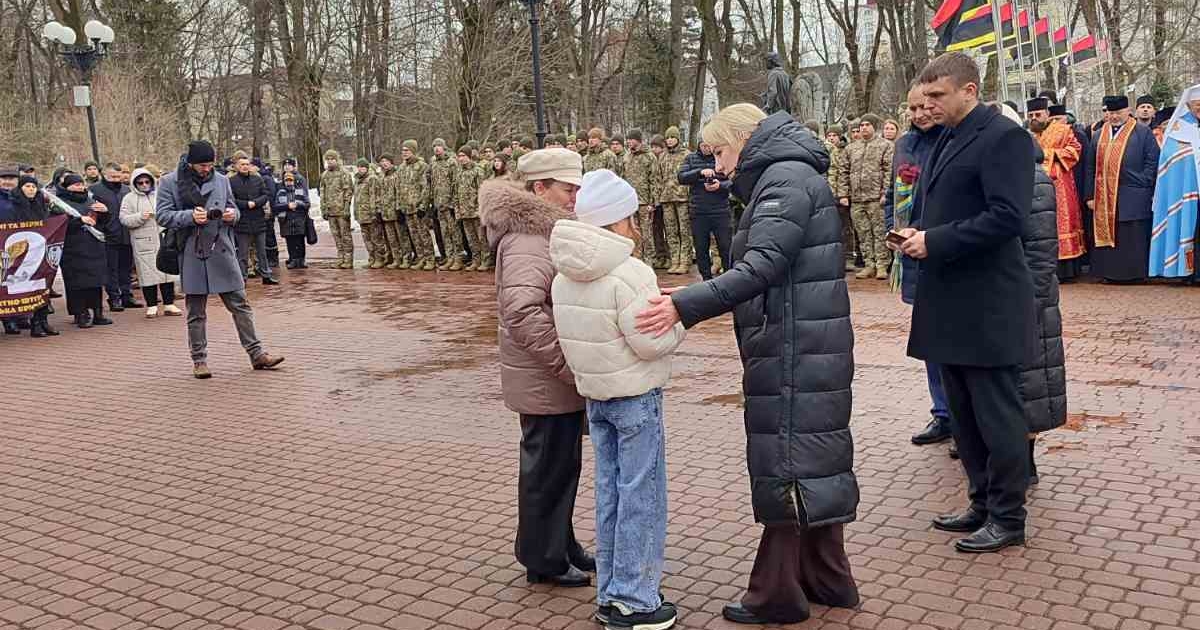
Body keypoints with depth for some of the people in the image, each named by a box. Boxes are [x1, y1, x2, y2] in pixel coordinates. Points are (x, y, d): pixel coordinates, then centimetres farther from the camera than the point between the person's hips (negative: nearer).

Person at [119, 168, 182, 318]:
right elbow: (124, 219, -2)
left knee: (167, 271, 3)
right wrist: (140, 217, -16)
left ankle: (169, 304, 10)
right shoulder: (129, 198, 4)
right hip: (143, 242, -2)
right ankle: (151, 306, 9)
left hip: (163, 240, 2)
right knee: (148, 274, 0)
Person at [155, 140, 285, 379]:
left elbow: (233, 208, 18)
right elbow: (162, 215, -4)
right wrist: (190, 216, -19)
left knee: (240, 304, 4)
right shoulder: (169, 182, 0)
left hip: (222, 251, 3)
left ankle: (256, 353, 9)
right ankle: (199, 360, 17)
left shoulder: (221, 180, 10)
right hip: (192, 254, -3)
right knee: (196, 312, 6)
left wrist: (232, 215, -6)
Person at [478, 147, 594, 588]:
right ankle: (543, 560, 19)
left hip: (557, 378, 10)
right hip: (546, 382, -10)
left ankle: (561, 546, 36)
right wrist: (566, 365, -30)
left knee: (562, 464, 21)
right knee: (548, 467, 4)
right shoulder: (528, 241, -21)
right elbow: (521, 309, -34)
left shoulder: (545, 229, 13)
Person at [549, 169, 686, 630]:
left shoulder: (565, 277, 4)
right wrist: (676, 318, -3)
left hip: (594, 396, 8)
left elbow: (578, 333, 7)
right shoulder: (629, 274, -20)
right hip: (636, 397, -7)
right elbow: (652, 342, -20)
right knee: (641, 496, 2)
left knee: (610, 493, 14)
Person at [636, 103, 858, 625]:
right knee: (814, 455, 15)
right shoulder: (787, 177, 19)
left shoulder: (785, 179, -13)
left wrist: (685, 305, -32)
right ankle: (827, 580, 26)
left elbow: (761, 267, -26)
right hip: (807, 347, 10)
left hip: (794, 349, -10)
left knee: (785, 463, -3)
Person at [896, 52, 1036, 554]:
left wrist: (935, 242, -19)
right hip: (949, 304, 9)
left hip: (987, 306, -9)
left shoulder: (1003, 137, -11)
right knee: (964, 413, 16)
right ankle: (983, 503, 28)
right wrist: (917, 236, 3)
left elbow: (1007, 216, -21)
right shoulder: (946, 140, 16)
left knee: (996, 415, 1)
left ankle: (1008, 518, 13)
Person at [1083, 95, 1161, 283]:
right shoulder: (1098, 136, 15)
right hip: (1104, 198, 4)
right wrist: (1090, 195, 7)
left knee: (1133, 238, -4)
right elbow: (1090, 167, 14)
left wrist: (1142, 184, -12)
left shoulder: (1143, 132, 3)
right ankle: (1111, 272, 11)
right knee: (1107, 235, 5)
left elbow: (1153, 162, -2)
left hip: (1133, 198, -4)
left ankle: (1135, 273, 2)